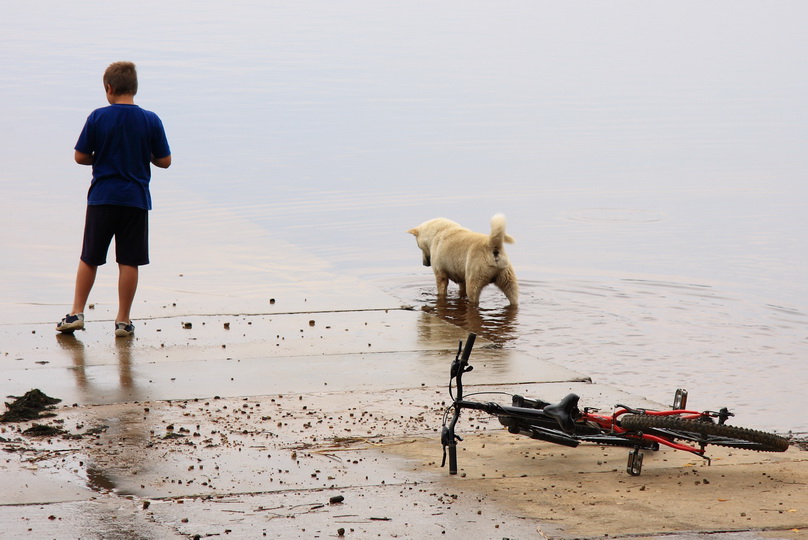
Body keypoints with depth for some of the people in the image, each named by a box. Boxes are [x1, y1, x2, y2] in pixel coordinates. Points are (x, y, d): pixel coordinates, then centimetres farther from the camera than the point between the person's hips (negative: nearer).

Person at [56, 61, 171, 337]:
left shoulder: (98, 117, -6)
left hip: (101, 198, 0)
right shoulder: (151, 120, -4)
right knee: (129, 262, 4)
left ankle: (76, 313, 12)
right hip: (136, 200, 0)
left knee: (89, 259, 11)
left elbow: (80, 157, -2)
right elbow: (164, 161, 0)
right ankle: (123, 320, 7)